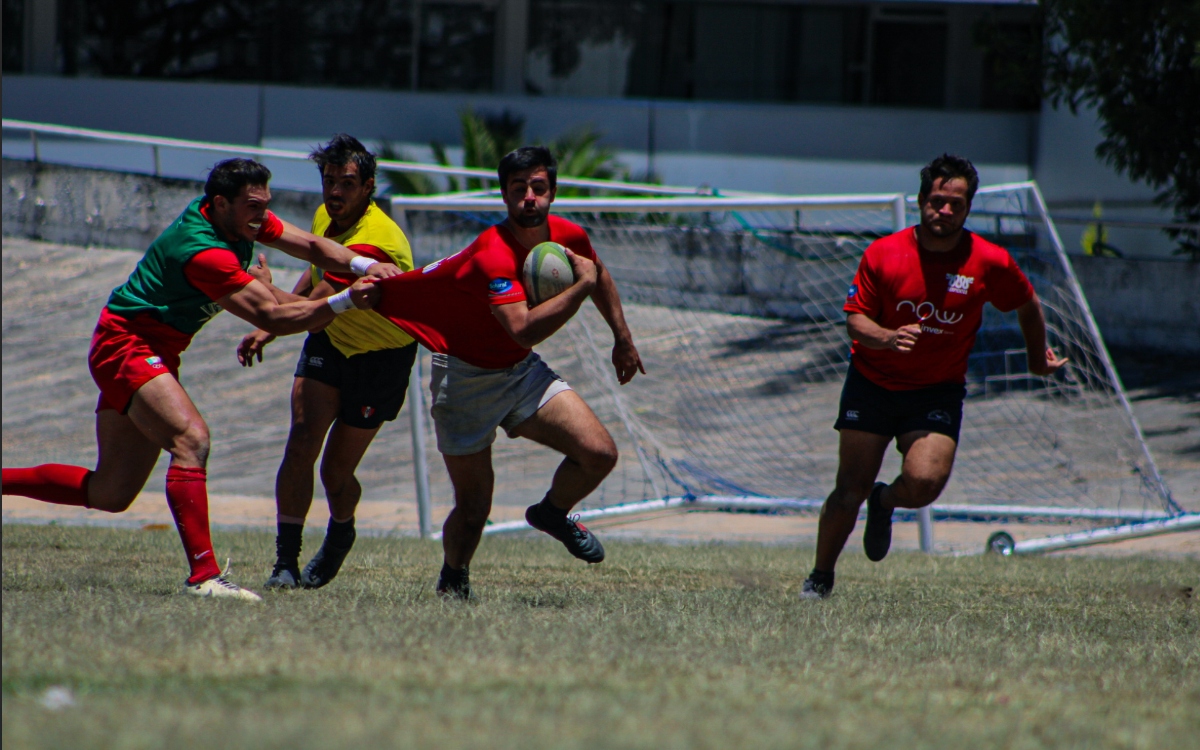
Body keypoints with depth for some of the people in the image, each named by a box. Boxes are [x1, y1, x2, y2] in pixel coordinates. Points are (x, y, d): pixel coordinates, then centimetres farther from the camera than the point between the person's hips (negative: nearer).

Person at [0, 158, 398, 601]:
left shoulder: (242, 218, 0)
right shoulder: (203, 252, -28)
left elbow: (311, 246, 5)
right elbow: (272, 317, -29)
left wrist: (364, 265, -12)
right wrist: (346, 301, -32)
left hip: (154, 354, 10)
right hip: (126, 344, -10)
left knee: (111, 495, 10)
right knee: (191, 439, -30)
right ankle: (203, 576, -37)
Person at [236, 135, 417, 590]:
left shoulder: (374, 245, -33)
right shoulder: (326, 218, -5)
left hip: (381, 357, -6)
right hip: (329, 343, 6)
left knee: (336, 472, 1)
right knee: (302, 441, -16)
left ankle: (340, 535, 36)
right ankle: (286, 561, -15)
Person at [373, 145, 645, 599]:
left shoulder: (569, 237, -8)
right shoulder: (492, 255, -31)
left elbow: (598, 275, 18)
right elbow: (524, 329, -45)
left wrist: (622, 337, 20)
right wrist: (582, 286, -37)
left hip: (523, 373, 6)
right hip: (466, 378, -6)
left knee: (600, 453, -13)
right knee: (473, 510, -1)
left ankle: (553, 513, 19)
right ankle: (452, 580, 31)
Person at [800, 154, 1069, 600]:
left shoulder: (990, 263, -10)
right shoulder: (883, 255, -10)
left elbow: (1028, 307, 9)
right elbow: (855, 320, -7)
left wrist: (1039, 359, 21)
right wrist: (887, 337, -28)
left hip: (938, 391, 0)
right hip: (873, 382, 0)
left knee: (924, 482, -22)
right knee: (850, 491, -3)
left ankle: (885, 503, 15)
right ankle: (821, 577, 19)